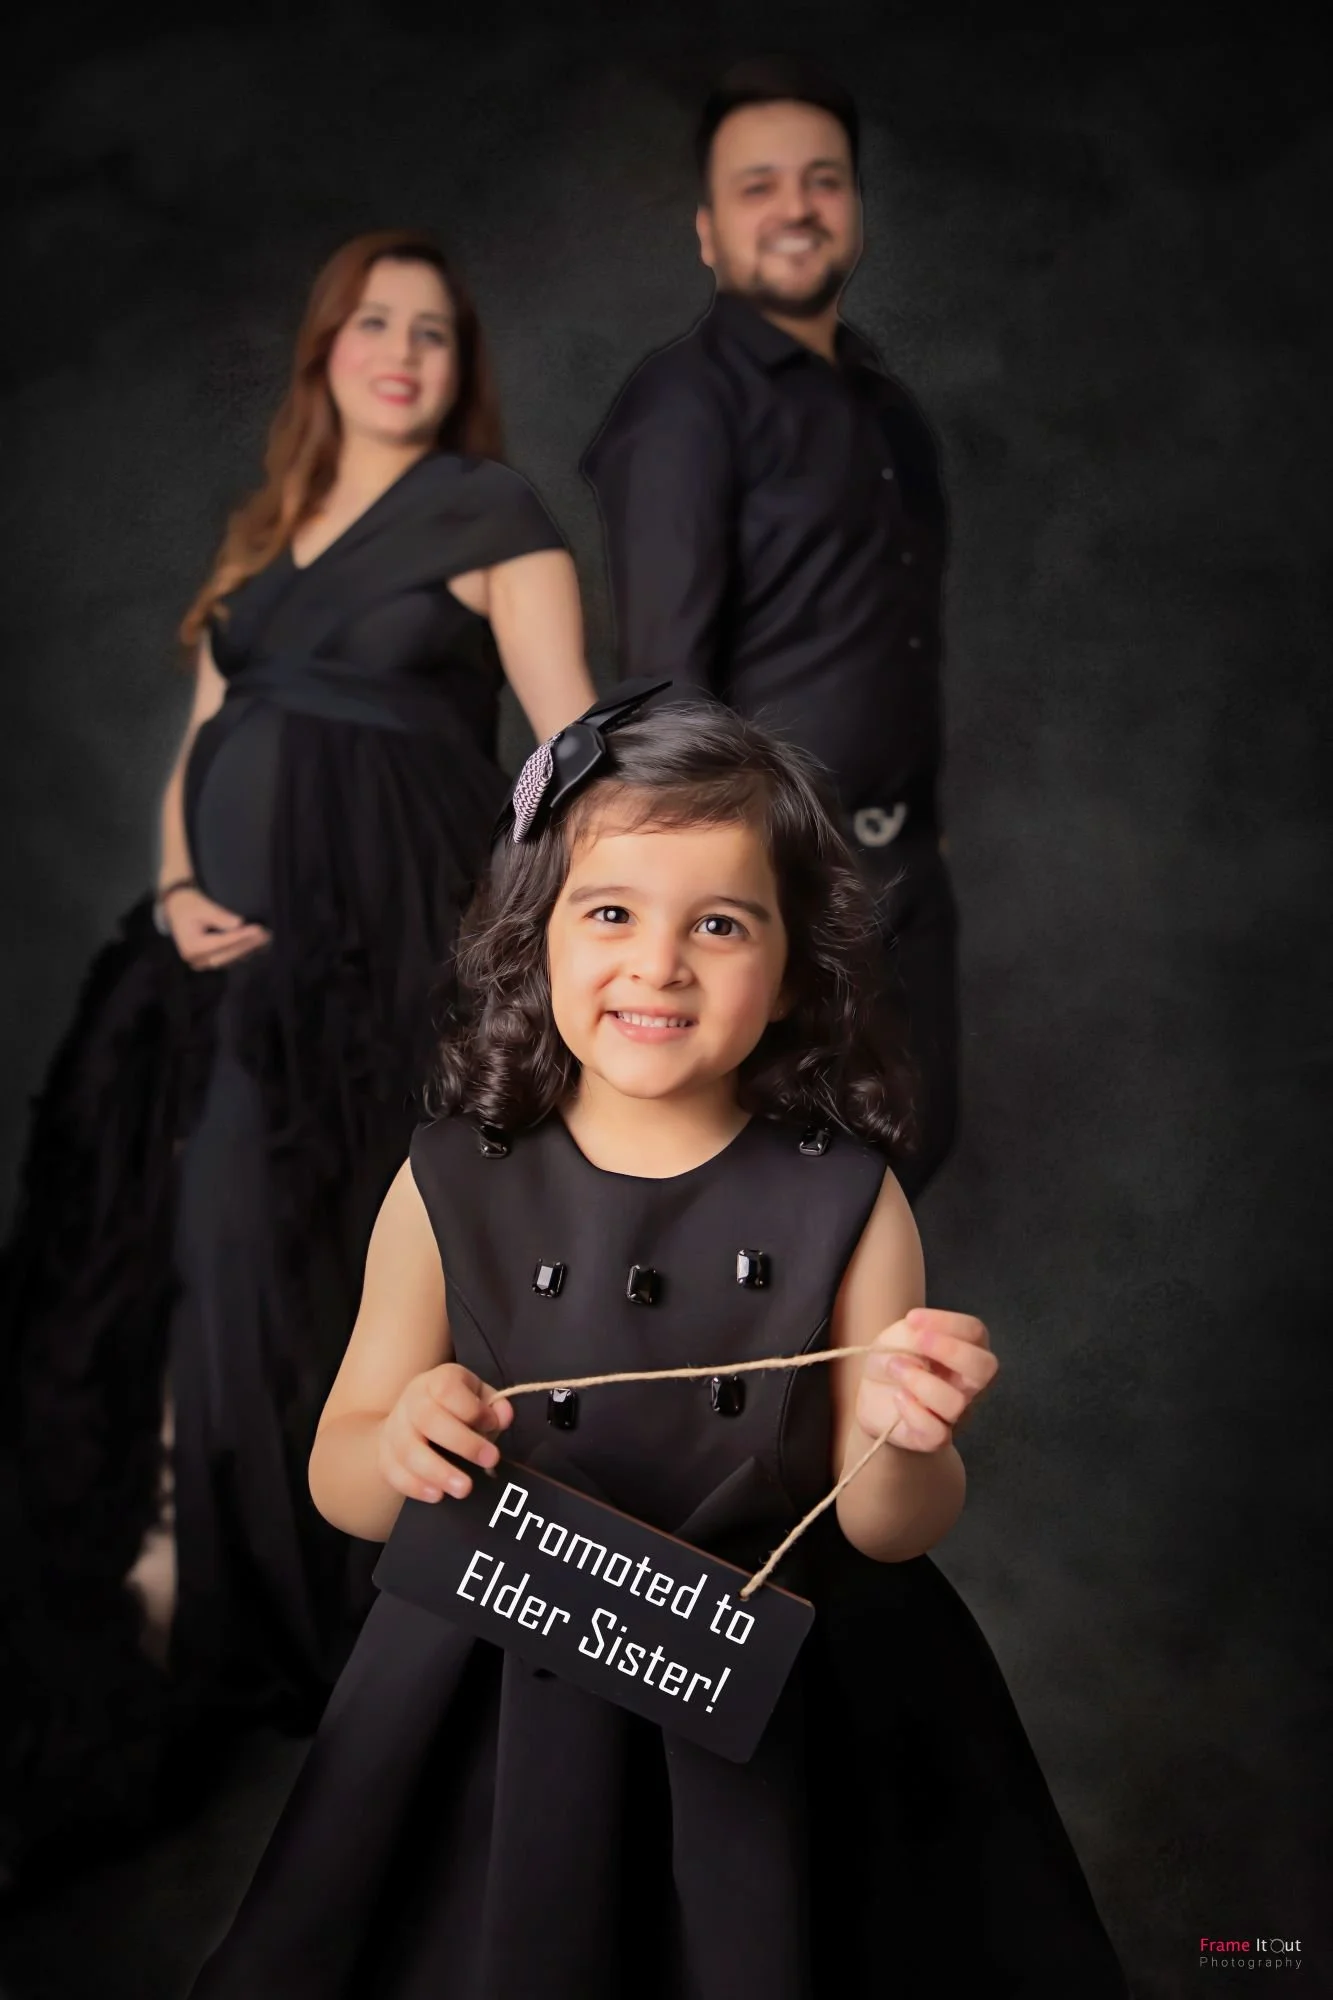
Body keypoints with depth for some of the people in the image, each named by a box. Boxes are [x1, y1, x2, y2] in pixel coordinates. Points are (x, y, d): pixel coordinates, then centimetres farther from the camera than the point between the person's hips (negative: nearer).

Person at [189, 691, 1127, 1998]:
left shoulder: (847, 1203, -10)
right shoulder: (450, 1192, -8)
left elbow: (888, 1533, -6)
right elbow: (338, 1483, -2)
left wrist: (902, 1442, -28)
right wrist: (397, 1448, -24)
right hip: (506, 1709, 1)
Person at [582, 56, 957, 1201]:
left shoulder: (889, 407, 13)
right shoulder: (689, 401, -11)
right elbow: (666, 667, -17)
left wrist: (928, 823, 14)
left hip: (902, 866, 8)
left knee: (913, 1136, 17)